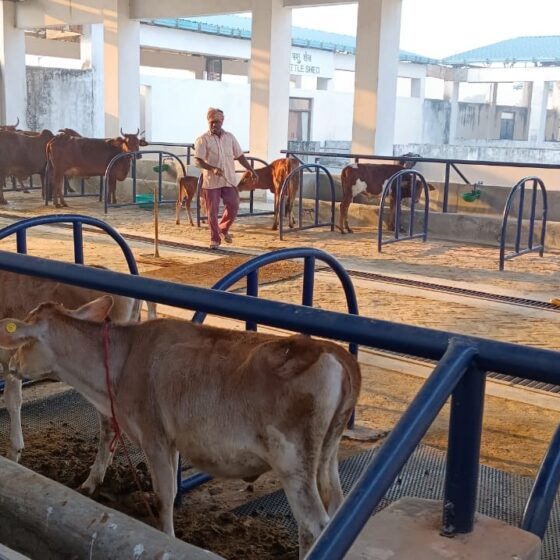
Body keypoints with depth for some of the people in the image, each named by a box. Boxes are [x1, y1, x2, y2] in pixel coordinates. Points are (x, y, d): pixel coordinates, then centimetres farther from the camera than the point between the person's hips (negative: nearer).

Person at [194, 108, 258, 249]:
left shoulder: (230, 137, 9)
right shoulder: (203, 139, -6)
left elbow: (239, 156, 13)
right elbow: (197, 160, -14)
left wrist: (251, 170, 4)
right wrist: (212, 169, -28)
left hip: (229, 180, 3)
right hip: (211, 181, -3)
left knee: (233, 207, 2)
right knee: (212, 211, 1)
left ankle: (223, 229, 29)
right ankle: (215, 239, 14)